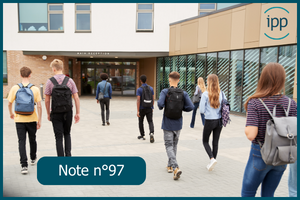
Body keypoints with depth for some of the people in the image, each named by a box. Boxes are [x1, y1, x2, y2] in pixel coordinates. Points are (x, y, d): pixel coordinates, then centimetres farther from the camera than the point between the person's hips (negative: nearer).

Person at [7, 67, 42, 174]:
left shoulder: (15, 88, -6)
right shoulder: (35, 89, -8)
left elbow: (10, 104, 0)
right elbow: (39, 106, -8)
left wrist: (11, 114, 20)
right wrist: (39, 120, 1)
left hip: (19, 119, 0)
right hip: (32, 119, 1)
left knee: (22, 142, 3)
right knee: (32, 140, 19)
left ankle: (24, 165, -4)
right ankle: (33, 159, 39)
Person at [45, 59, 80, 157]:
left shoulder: (50, 81, -6)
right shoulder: (70, 81, -1)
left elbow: (47, 100, -3)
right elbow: (76, 98, -3)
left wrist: (48, 113, 9)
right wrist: (78, 113, 4)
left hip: (56, 113, -2)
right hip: (68, 112, 2)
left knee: (59, 137, 5)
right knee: (67, 134, 21)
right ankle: (68, 154, 12)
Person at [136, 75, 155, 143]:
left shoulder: (139, 89, -10)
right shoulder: (151, 88, 3)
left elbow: (138, 100, -17)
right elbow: (153, 99, 7)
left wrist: (138, 111, -16)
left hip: (142, 109, -2)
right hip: (149, 108, 3)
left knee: (141, 122, 17)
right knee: (150, 122, 1)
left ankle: (142, 135, 26)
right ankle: (151, 133, -24)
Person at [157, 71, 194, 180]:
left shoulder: (165, 92, -11)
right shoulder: (183, 93, -3)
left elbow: (160, 103, -26)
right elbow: (191, 107, -10)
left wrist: (161, 107, -3)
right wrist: (181, 108, 7)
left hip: (167, 124, -3)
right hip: (178, 124, 3)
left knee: (169, 146, 2)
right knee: (174, 144, 19)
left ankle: (176, 168, -15)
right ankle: (170, 166, 30)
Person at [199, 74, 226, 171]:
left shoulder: (205, 94, -14)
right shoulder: (221, 93, -1)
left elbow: (202, 110, -11)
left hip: (209, 121, -4)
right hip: (219, 120, 4)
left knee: (205, 141, 13)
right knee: (215, 142, 14)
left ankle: (212, 159, -7)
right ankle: (212, 163, 21)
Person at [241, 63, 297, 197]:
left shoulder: (255, 103, -17)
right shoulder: (291, 104, -5)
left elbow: (251, 135, -24)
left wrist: (246, 128, -3)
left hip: (260, 155, -4)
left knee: (247, 194, 15)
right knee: (268, 194, 20)